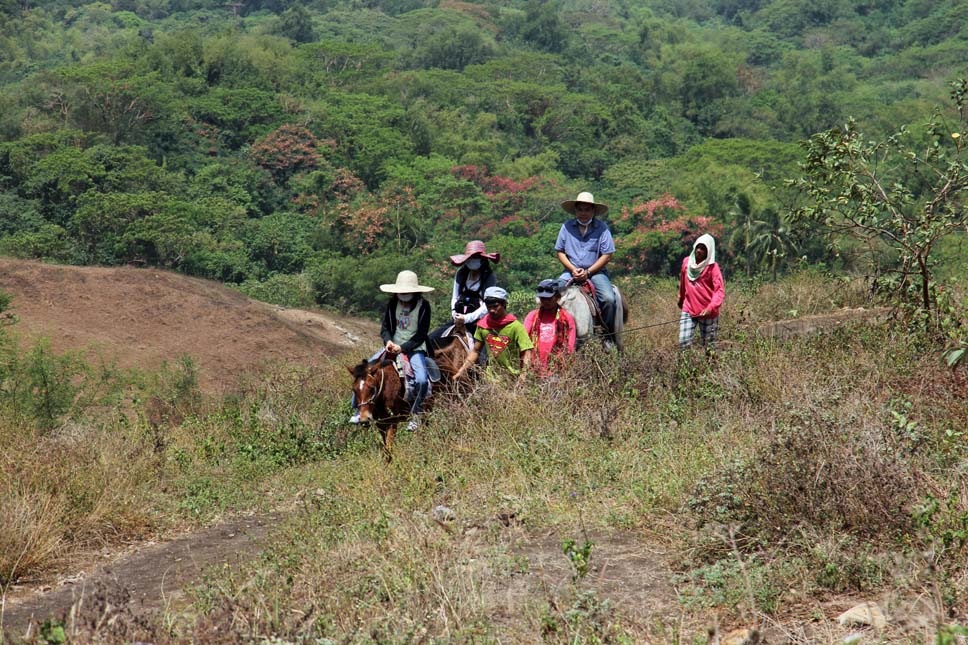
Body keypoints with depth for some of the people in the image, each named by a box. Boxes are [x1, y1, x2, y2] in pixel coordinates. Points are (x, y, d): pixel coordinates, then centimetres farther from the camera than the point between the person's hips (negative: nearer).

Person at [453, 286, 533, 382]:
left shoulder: (516, 326, -10)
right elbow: (475, 351, 13)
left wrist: (523, 376, -28)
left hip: (512, 377, -4)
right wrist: (461, 371, 4)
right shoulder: (483, 325, 4)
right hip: (490, 377, 4)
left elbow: (526, 354, -14)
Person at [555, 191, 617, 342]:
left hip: (595, 271, -2)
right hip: (571, 272, 2)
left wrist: (588, 272, -12)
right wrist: (573, 269, -8)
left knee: (609, 299, -26)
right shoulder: (567, 227, 4)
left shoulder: (602, 228, -3)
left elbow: (607, 255, -5)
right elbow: (560, 252, 7)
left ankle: (609, 338, -10)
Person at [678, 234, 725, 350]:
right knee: (683, 343, -9)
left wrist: (711, 308, -30)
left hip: (707, 313, -3)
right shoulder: (686, 261, 4)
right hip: (688, 310, 3)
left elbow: (720, 290, -16)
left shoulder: (712, 267, -10)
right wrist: (681, 299, 31)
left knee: (709, 346, 2)